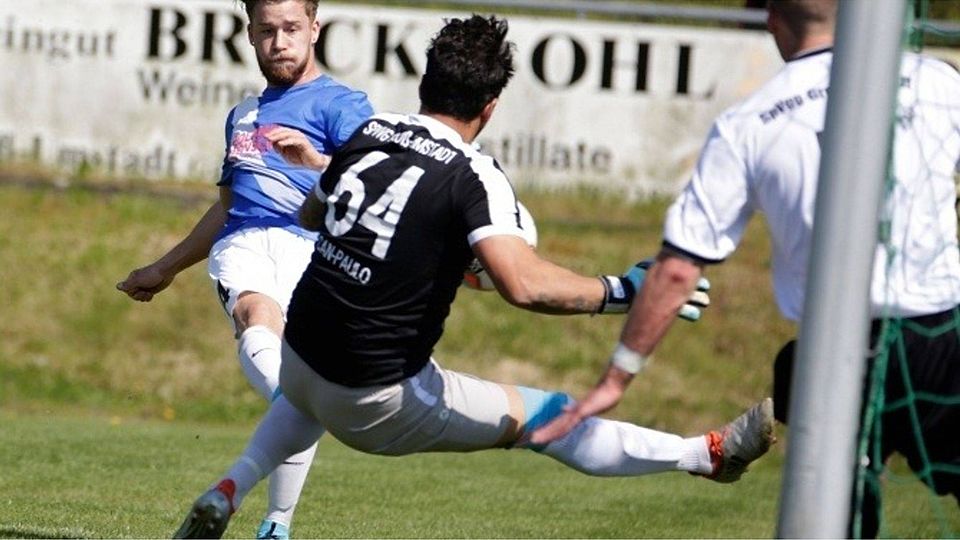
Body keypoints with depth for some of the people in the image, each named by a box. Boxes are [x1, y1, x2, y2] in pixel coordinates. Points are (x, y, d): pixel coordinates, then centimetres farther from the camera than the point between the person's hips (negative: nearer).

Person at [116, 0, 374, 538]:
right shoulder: (243, 115, 32)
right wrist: (165, 268, 51)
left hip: (309, 246, -3)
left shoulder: (340, 104, 11)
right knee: (258, 316, -32)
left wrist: (318, 162, -27)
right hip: (242, 245, 3)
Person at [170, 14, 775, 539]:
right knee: (545, 418, 5)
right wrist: (620, 291, -20)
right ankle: (709, 455, 12)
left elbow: (310, 215, 24)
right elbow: (524, 284, -30)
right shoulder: (474, 176, -16)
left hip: (298, 361, 6)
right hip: (379, 403, -6)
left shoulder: (368, 135, 3)